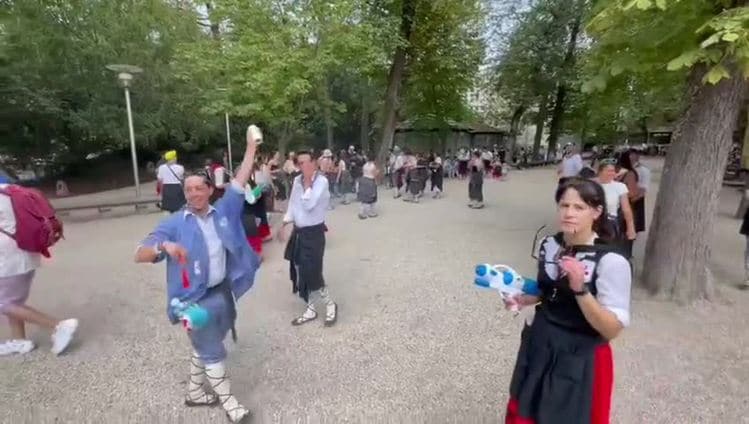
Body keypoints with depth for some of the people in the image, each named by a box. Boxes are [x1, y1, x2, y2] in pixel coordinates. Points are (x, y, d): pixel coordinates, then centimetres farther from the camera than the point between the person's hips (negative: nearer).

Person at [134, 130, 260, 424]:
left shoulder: (224, 212, -2)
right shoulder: (175, 224, -11)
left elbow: (240, 181, -5)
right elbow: (140, 255, -14)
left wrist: (251, 148, -9)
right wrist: (164, 246, -36)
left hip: (223, 291, 5)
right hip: (196, 299, -4)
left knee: (204, 347, 24)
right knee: (213, 352, 11)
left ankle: (193, 392, 47)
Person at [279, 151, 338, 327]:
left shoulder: (321, 181, -15)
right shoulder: (297, 180, 6)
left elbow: (309, 205, -26)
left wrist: (308, 183, -20)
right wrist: (284, 225, 12)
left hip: (313, 233, -7)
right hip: (298, 232, 7)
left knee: (312, 273, -6)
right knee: (300, 274, 13)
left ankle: (330, 305, 20)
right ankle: (310, 310, 30)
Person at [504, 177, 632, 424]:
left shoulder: (611, 262, -23)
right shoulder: (549, 246, -5)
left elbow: (612, 330, -21)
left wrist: (580, 289, -34)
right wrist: (524, 300, -4)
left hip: (581, 359, -5)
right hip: (539, 346, 6)